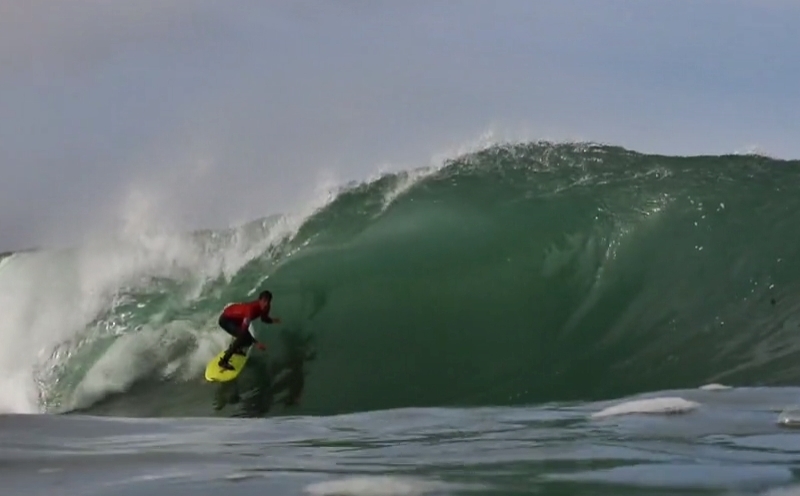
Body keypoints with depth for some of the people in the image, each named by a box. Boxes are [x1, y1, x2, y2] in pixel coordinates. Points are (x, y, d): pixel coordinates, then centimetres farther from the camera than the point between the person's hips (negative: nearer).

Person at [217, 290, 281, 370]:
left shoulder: (265, 307, -15)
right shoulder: (252, 309, -40)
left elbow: (264, 319, 6)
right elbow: (244, 330, -42)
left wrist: (273, 320, -15)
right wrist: (256, 343, -47)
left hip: (236, 318, 9)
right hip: (226, 319, -9)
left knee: (248, 339, 14)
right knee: (243, 336, -27)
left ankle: (232, 348, 47)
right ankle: (223, 361, -19)